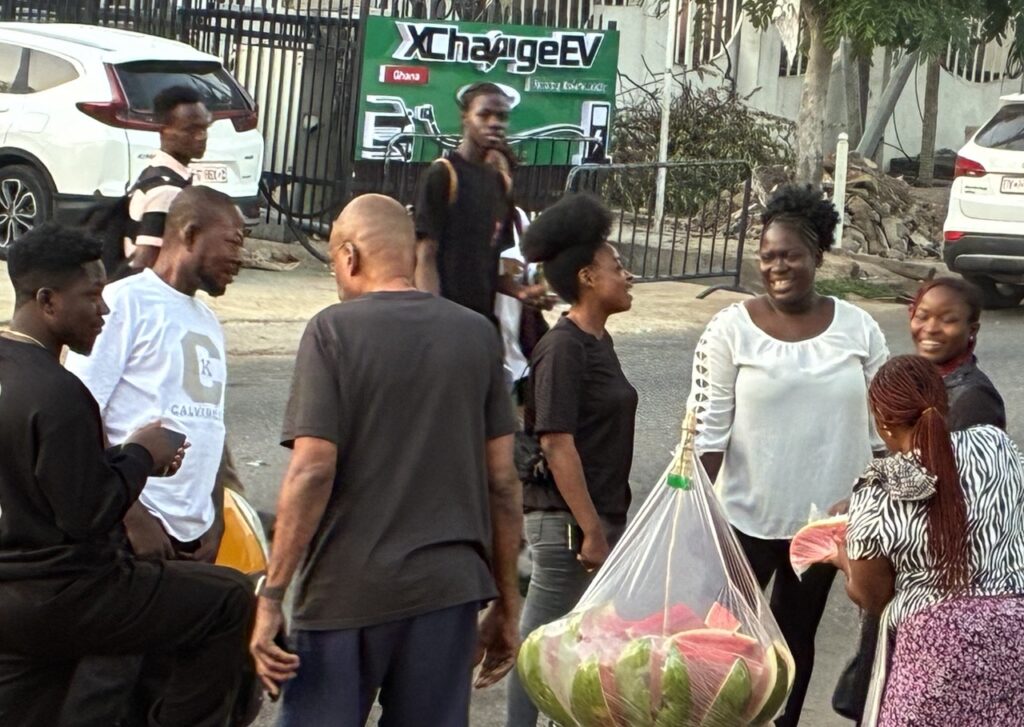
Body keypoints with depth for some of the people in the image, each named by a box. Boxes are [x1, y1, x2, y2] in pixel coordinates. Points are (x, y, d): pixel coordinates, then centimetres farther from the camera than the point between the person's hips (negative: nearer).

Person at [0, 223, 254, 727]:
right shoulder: (57, 394, -23)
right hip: (65, 596, -9)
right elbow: (87, 514, -21)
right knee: (229, 601, 1)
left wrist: (128, 457, 10)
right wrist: (139, 455, -5)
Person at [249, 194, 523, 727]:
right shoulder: (476, 334, 6)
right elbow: (502, 480, 7)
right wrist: (506, 602, 15)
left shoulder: (334, 331, -6)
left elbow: (312, 471, -13)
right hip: (450, 587, 4)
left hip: (348, 588, -4)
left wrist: (272, 594, -9)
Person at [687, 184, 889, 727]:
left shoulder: (859, 330, -1)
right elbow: (706, 430, -7)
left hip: (825, 519, 2)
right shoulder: (731, 330, -7)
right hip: (746, 517, -2)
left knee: (796, 637, 15)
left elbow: (880, 430, 5)